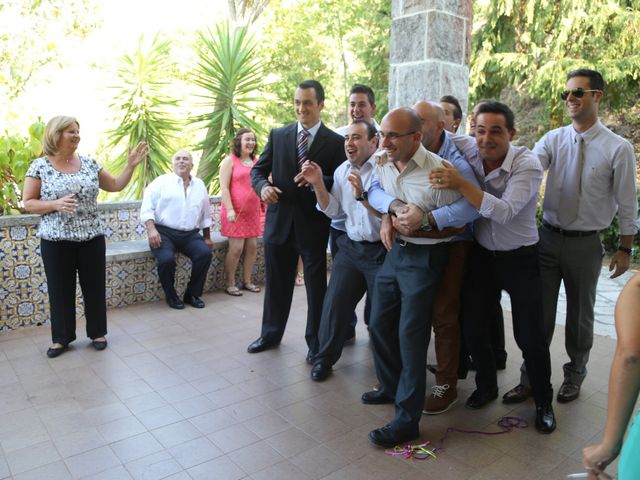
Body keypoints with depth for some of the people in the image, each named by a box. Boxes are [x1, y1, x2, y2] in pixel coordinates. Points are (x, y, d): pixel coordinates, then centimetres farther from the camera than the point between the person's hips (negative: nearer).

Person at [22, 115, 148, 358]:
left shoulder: (89, 163, 6)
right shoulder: (39, 166, -4)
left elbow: (115, 185, 11)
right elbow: (28, 203, -3)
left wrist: (131, 165, -1)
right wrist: (55, 204, -20)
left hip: (92, 238, 3)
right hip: (56, 240, -2)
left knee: (94, 287, 9)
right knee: (60, 290, 7)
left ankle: (97, 333, 24)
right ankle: (62, 338, 22)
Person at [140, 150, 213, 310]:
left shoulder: (200, 185, 16)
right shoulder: (161, 182, 3)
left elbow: (205, 215, 22)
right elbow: (147, 207, -5)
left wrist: (207, 238, 20)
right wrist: (151, 229, -19)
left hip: (190, 234, 4)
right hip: (164, 232, -3)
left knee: (205, 253, -22)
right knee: (167, 259, -30)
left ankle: (192, 294, -3)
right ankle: (171, 296, -3)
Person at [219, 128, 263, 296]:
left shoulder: (256, 161, 13)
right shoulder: (230, 161, -3)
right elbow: (224, 187, -9)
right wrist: (230, 210, -18)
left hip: (253, 211, 6)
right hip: (235, 212, -6)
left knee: (252, 246, 6)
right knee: (236, 248, -6)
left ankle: (247, 281, 20)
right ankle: (230, 284, 7)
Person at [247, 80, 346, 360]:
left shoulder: (335, 142, -4)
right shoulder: (278, 135, 5)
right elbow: (258, 169, 7)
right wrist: (263, 186, -15)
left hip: (314, 225, -3)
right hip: (279, 220, 3)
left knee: (316, 287, 10)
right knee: (276, 283, 16)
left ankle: (315, 342, 28)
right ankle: (271, 334, 36)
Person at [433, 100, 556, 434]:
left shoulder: (527, 164, -20)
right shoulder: (467, 154, -10)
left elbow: (504, 212, -31)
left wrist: (461, 184, -37)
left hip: (520, 259, -3)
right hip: (482, 255, 4)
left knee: (530, 336, 1)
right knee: (472, 328, 7)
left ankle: (544, 403, 27)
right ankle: (486, 386, 35)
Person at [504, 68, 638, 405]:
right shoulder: (553, 140, -1)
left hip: (585, 243, -2)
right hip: (549, 237, 2)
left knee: (580, 314, 15)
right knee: (540, 312, 9)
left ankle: (574, 376, 38)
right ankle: (530, 378, 25)